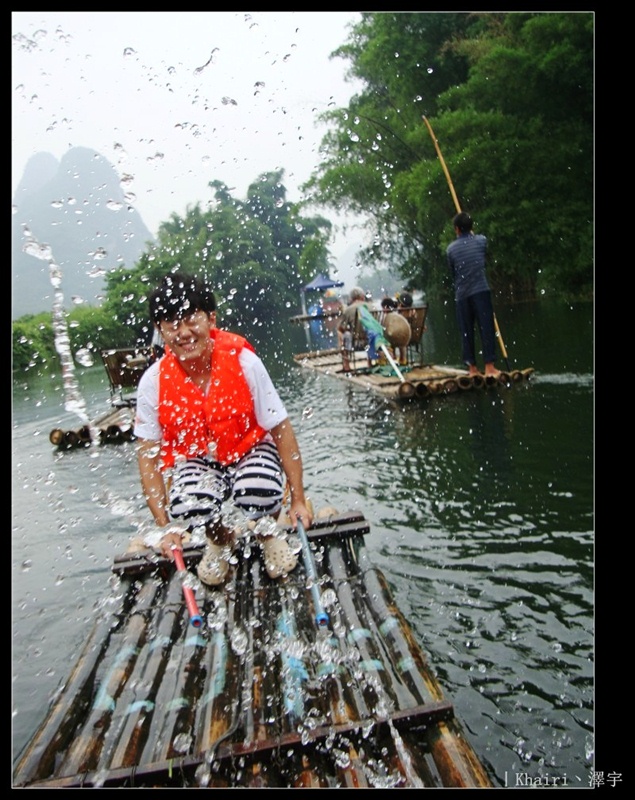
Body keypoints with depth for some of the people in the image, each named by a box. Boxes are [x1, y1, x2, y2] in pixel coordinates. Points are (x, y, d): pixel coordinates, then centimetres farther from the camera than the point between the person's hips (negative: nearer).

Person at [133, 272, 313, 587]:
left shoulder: (244, 362, -21)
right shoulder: (153, 382, -16)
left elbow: (281, 430, -14)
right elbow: (148, 455, -9)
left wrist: (298, 500, -13)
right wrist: (166, 525, -14)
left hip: (250, 450, -1)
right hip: (196, 460, 1)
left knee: (259, 491, -36)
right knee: (188, 506, -33)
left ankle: (268, 531, 6)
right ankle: (220, 540, 8)